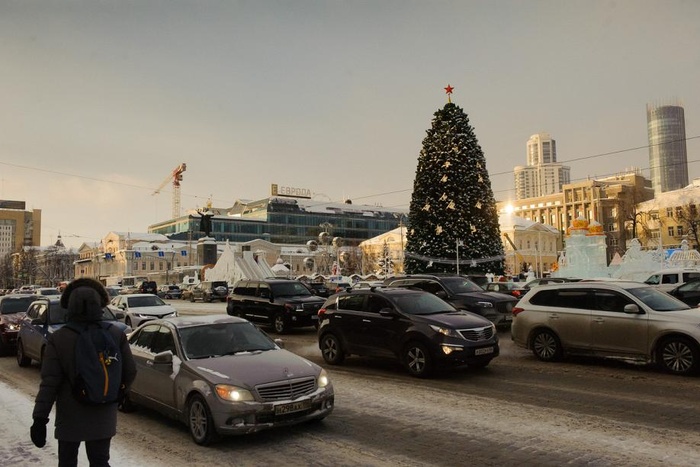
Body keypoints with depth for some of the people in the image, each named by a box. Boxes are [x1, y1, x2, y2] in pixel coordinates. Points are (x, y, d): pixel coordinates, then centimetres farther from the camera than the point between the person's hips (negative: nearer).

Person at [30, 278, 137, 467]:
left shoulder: (58, 338, -13)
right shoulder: (116, 334, -7)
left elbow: (49, 382, -15)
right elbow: (130, 372, -3)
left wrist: (40, 418, -10)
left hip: (70, 417, -2)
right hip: (104, 416, 2)